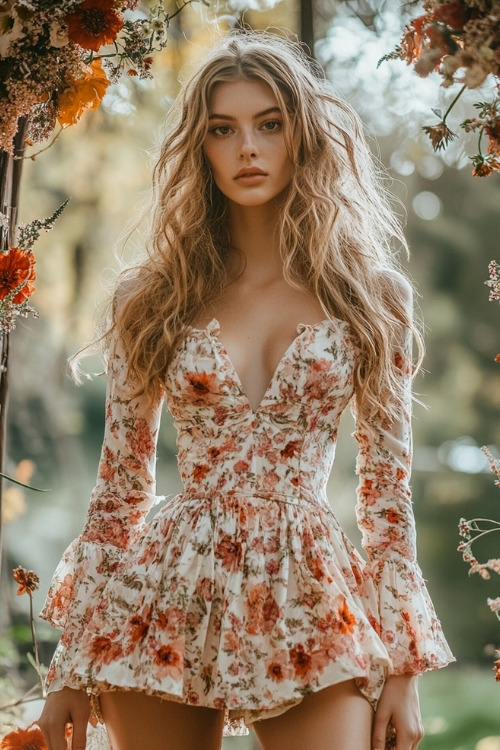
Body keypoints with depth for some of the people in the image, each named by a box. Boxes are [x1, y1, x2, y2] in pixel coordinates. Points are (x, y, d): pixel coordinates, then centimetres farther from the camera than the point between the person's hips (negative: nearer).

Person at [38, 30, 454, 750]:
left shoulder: (370, 297, 3)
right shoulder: (150, 298, 3)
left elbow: (388, 484, 4)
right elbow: (120, 482, 6)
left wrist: (401, 665, 1)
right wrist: (72, 664, 5)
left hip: (311, 606, 0)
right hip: (169, 606, 1)